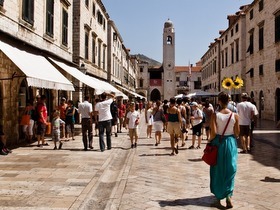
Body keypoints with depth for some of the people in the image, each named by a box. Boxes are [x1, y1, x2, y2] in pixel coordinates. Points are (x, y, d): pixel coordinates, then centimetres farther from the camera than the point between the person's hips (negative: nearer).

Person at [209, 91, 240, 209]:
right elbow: (237, 133, -2)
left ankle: (218, 195, 29)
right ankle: (228, 195, -1)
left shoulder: (215, 115, -13)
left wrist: (209, 141, 1)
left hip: (218, 143, 0)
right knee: (230, 170, 11)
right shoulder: (235, 115, -8)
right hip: (231, 143, 1)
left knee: (218, 169, 15)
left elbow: (213, 133, -17)